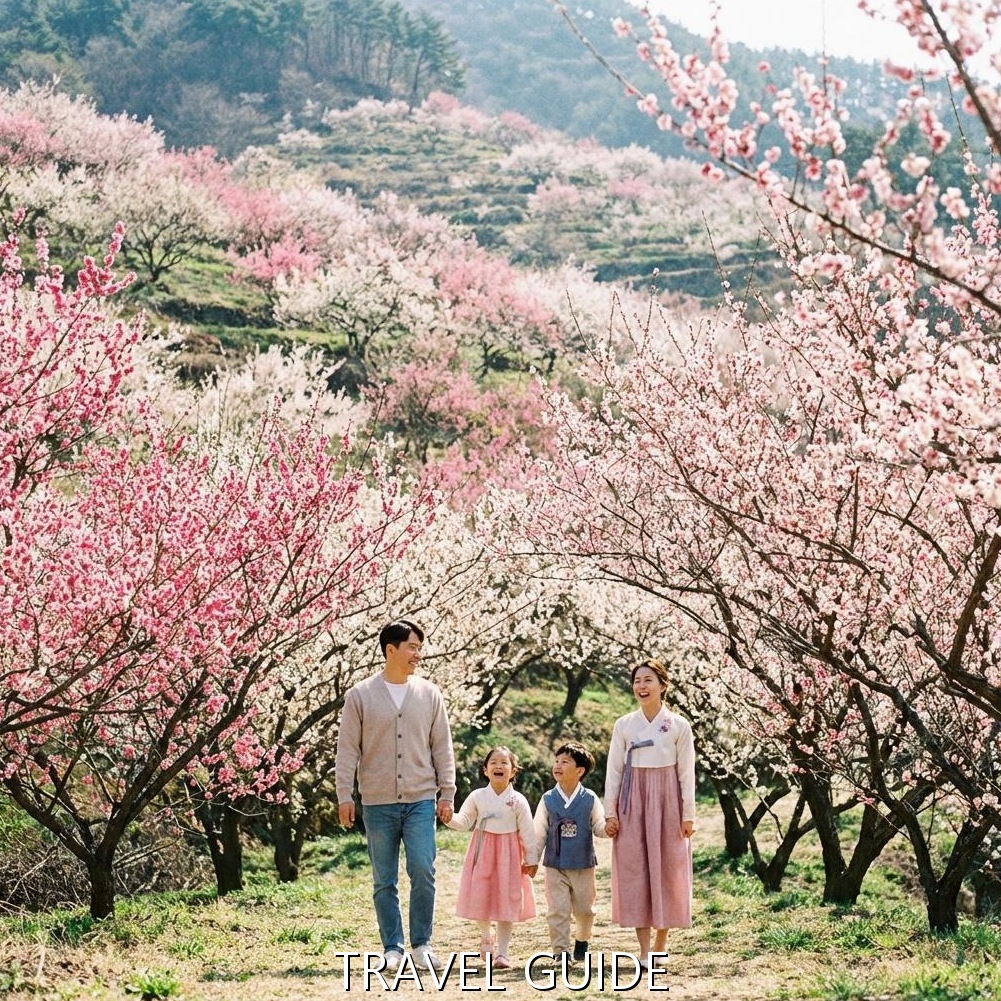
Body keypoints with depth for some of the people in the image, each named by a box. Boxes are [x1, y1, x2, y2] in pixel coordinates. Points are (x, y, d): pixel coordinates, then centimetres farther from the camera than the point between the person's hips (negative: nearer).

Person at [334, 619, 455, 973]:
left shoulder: (429, 694, 6)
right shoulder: (360, 696, 0)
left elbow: (442, 748, 8)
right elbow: (347, 750, 0)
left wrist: (447, 793, 4)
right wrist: (344, 795, -4)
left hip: (421, 800, 1)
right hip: (378, 803, -1)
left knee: (423, 871, -9)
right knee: (384, 881, 5)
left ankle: (422, 943, 4)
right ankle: (392, 948, 13)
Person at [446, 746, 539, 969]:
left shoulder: (518, 800, -4)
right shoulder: (477, 796, 0)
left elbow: (527, 832, -1)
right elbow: (464, 822, 4)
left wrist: (532, 859, 0)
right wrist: (449, 818, -16)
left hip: (508, 852, -1)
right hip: (483, 850, 1)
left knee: (507, 900, -2)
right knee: (480, 897, 3)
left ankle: (503, 952, 5)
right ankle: (486, 938, 31)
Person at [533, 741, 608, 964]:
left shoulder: (590, 799, -3)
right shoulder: (548, 800, -1)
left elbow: (599, 827, 2)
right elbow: (539, 834, 5)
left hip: (583, 865, 0)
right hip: (555, 866, 0)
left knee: (584, 909, 12)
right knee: (557, 910, -3)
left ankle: (582, 939, 36)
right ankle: (560, 949, 4)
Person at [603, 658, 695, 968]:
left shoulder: (679, 725, 1)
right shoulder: (624, 725, 5)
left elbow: (687, 772, 1)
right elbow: (614, 770, 6)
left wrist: (688, 814, -3)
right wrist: (610, 812, 0)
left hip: (667, 802, -1)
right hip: (633, 802, 1)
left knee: (667, 870, 0)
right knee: (635, 870, -3)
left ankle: (660, 947, 9)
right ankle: (644, 951, 0)